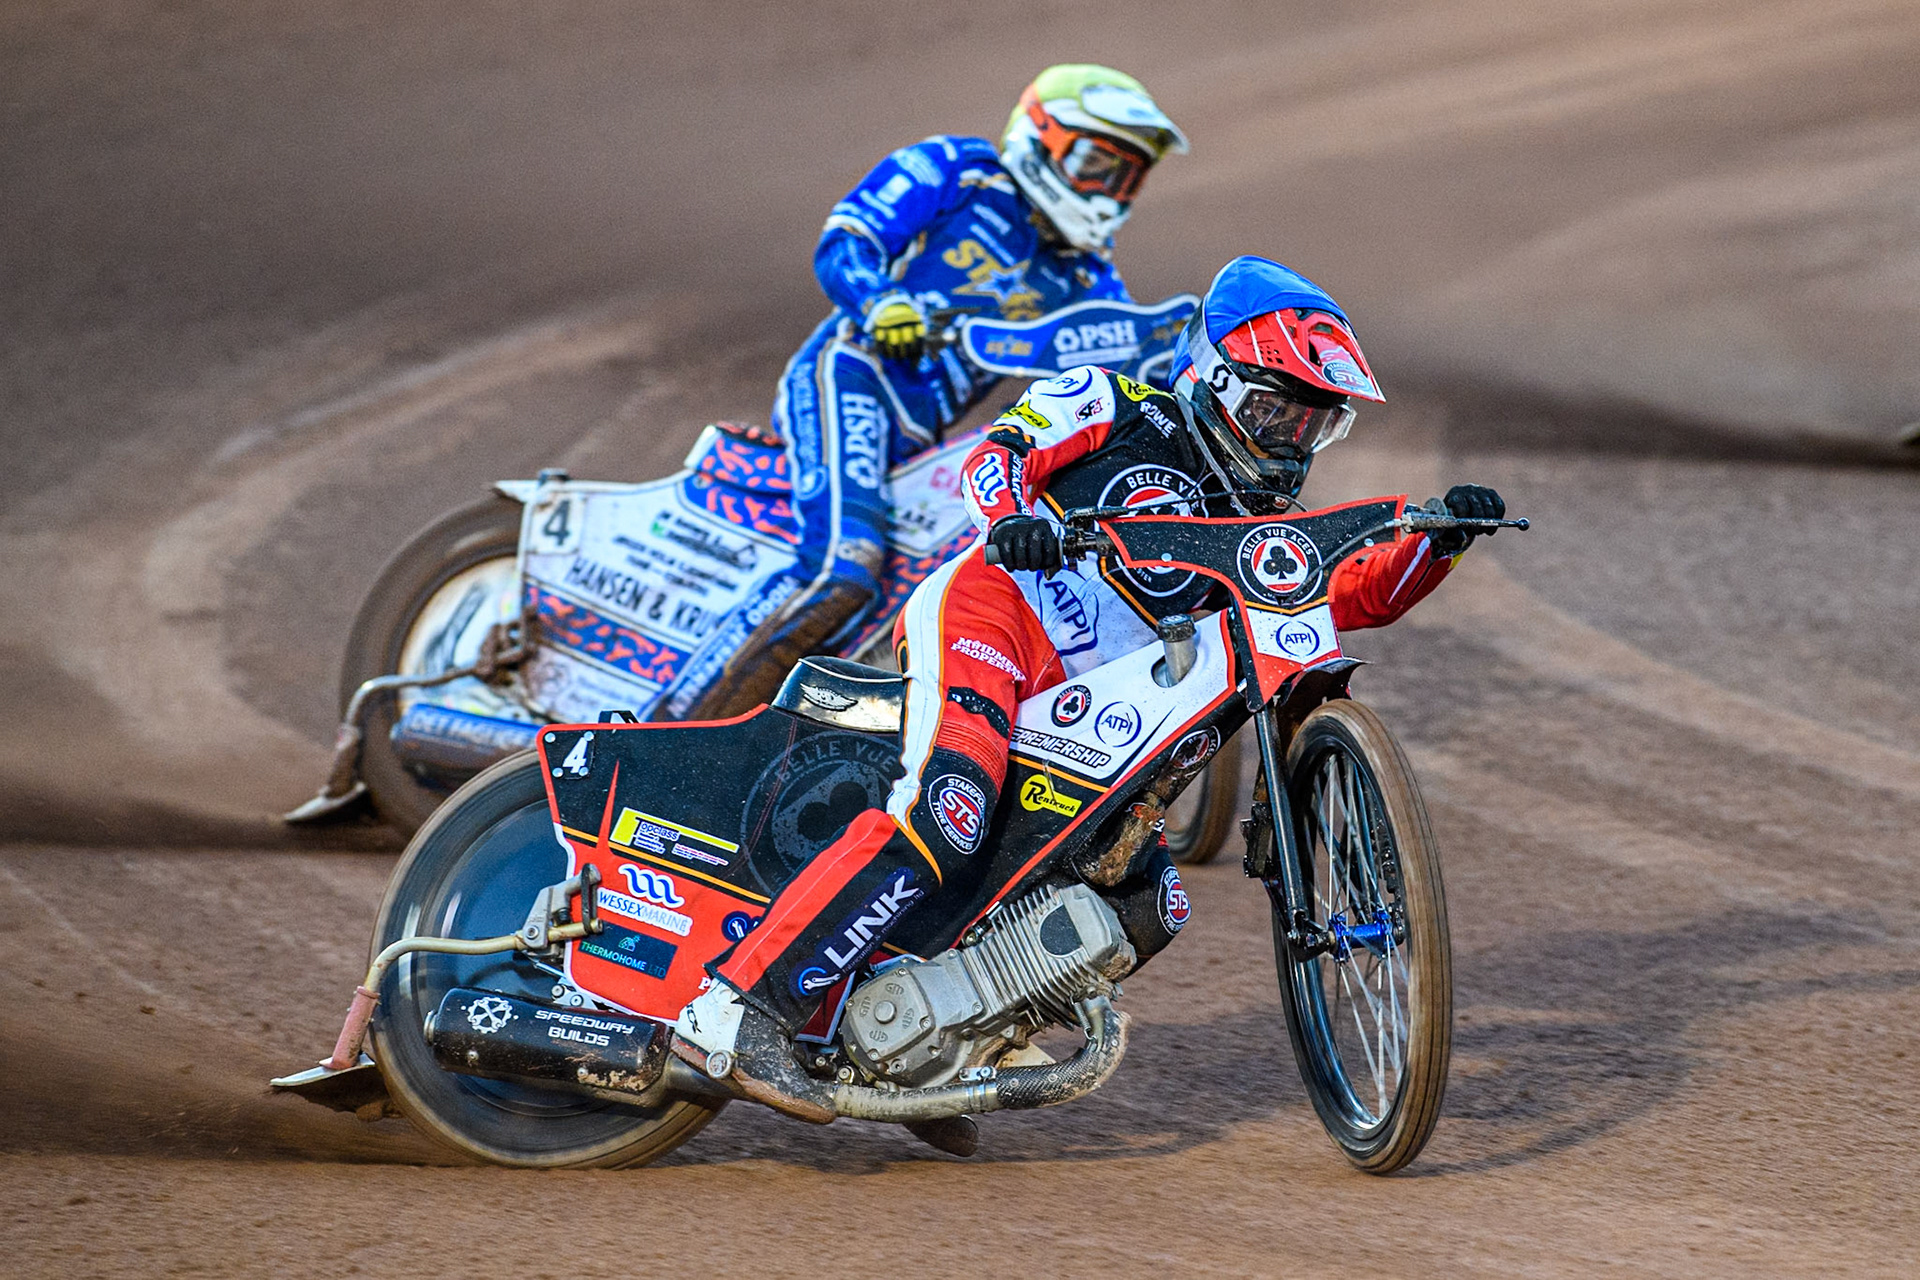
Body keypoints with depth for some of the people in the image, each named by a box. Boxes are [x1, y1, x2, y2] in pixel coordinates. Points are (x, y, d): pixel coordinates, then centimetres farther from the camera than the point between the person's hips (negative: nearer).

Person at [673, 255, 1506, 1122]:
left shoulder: (1260, 524, 25)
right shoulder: (1117, 409, 8)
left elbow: (1359, 591, 15)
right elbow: (998, 450, -4)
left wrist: (1441, 539, -2)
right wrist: (1014, 516, -25)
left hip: (1075, 713, 8)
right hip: (989, 607, -8)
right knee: (943, 817, -31)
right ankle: (738, 1007, -36)